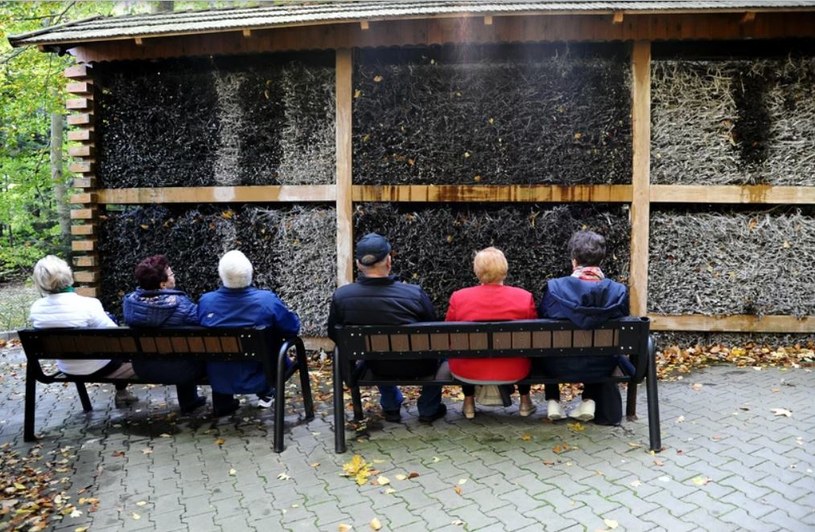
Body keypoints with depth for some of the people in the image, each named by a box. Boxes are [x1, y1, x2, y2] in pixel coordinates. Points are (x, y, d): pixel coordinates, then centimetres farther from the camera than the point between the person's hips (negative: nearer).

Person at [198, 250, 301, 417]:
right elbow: (293, 328, -10)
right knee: (275, 341, 25)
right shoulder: (267, 300, -24)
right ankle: (265, 394, 35)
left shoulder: (205, 301, -15)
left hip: (219, 380, 2)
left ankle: (222, 402, 31)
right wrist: (274, 327, 12)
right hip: (258, 378, -2)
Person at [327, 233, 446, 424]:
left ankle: (391, 408, 45)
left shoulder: (340, 296, -19)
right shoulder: (415, 294, -25)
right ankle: (429, 410, 35)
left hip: (375, 367, 3)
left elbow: (334, 336, -1)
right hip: (416, 367, -2)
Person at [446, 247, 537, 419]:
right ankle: (525, 402, 40)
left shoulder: (458, 297, -12)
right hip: (513, 371, 0)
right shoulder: (524, 297, -12)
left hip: (468, 372, 0)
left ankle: (469, 404, 39)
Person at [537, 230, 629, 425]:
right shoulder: (618, 291, -14)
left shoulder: (554, 287, -18)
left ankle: (553, 402, 27)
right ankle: (590, 401, 26)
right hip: (599, 367, 1)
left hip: (560, 365, -1)